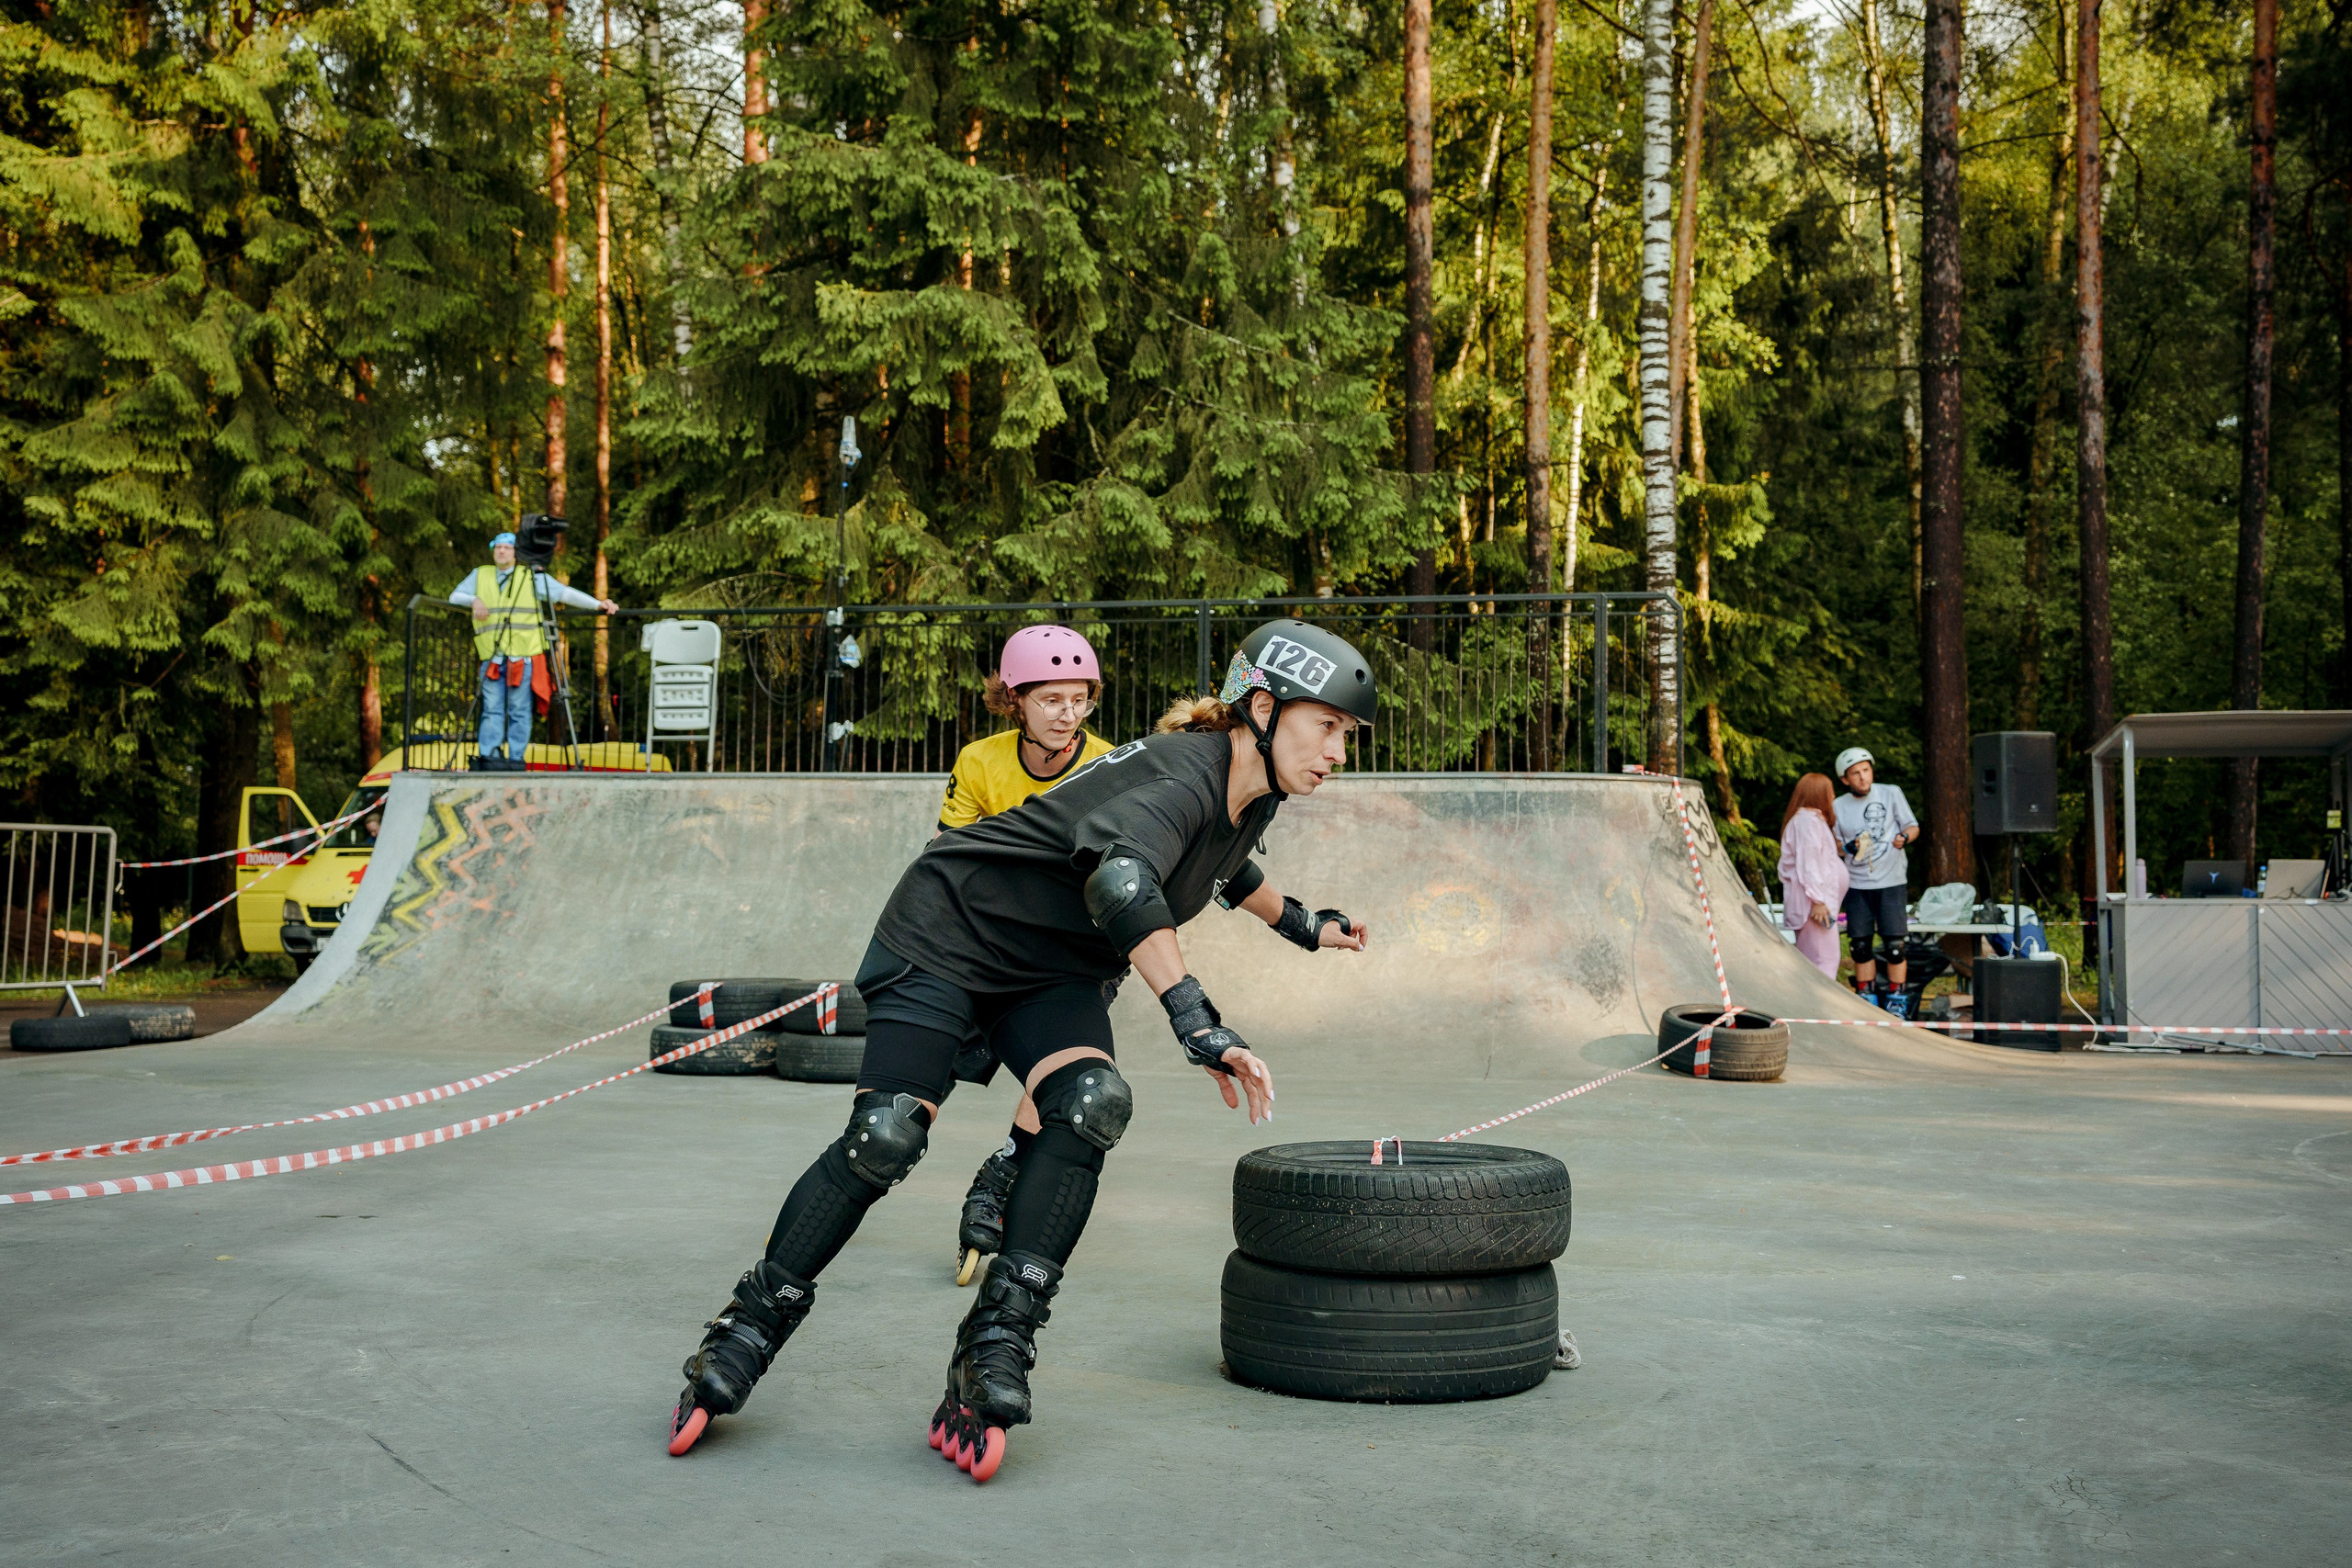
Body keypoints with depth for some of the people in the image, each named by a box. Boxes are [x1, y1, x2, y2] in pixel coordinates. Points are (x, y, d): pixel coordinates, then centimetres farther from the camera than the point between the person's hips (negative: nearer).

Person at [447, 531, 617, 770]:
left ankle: (515, 759, 0)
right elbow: (454, 597, 24)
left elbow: (564, 592, 3)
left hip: (522, 656, -2)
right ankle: (488, 757, -4)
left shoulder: (532, 576, 9)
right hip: (491, 657, 2)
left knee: (519, 711, -3)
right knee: (492, 709, -3)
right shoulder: (479, 575, 19)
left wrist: (597, 603, -7)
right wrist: (473, 600, 2)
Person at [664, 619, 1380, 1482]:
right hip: (949, 931, -7)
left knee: (1094, 1103, -22)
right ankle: (749, 1329, 6)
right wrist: (1198, 1021, -55)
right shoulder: (1183, 771, -28)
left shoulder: (1252, 796, 1)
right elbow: (1119, 872, -50)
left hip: (1056, 973, 7)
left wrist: (1302, 922, 37)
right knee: (884, 1136, -15)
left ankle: (993, 1348, -19)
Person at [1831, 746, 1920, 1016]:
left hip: (1891, 882, -2)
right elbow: (1834, 843, 11)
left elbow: (1913, 826, 4)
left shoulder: (1891, 793, -1)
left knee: (1894, 946, -5)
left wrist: (1904, 837, -18)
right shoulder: (1839, 806, 4)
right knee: (1860, 946, 5)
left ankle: (1897, 1003, 8)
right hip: (1857, 885, 2)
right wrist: (1847, 847, -12)